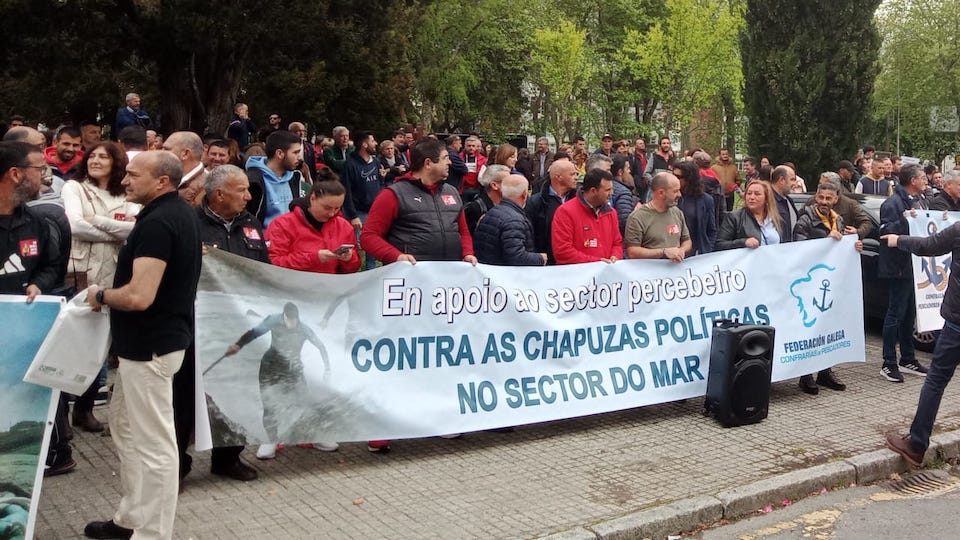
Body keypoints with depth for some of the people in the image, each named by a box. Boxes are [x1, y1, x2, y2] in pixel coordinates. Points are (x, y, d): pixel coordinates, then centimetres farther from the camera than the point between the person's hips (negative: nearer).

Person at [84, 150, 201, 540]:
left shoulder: (158, 222, -22)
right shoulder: (179, 213, 11)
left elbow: (139, 296, -29)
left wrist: (99, 295, -10)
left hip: (150, 345, -11)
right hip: (151, 338, 11)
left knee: (153, 444, -1)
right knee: (126, 428, 22)